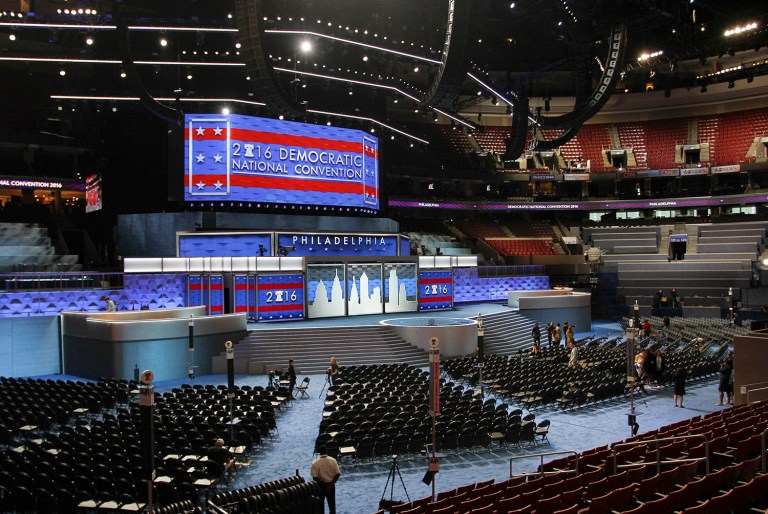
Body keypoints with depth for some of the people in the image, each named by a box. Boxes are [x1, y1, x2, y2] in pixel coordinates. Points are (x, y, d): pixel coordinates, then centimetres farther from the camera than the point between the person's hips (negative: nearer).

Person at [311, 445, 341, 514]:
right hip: (331, 485, 2)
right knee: (332, 502, 15)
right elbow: (338, 474, -11)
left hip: (320, 485, -2)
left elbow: (314, 477, -17)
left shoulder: (315, 462, -15)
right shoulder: (333, 460, -10)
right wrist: (331, 483, -5)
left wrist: (321, 482, -5)